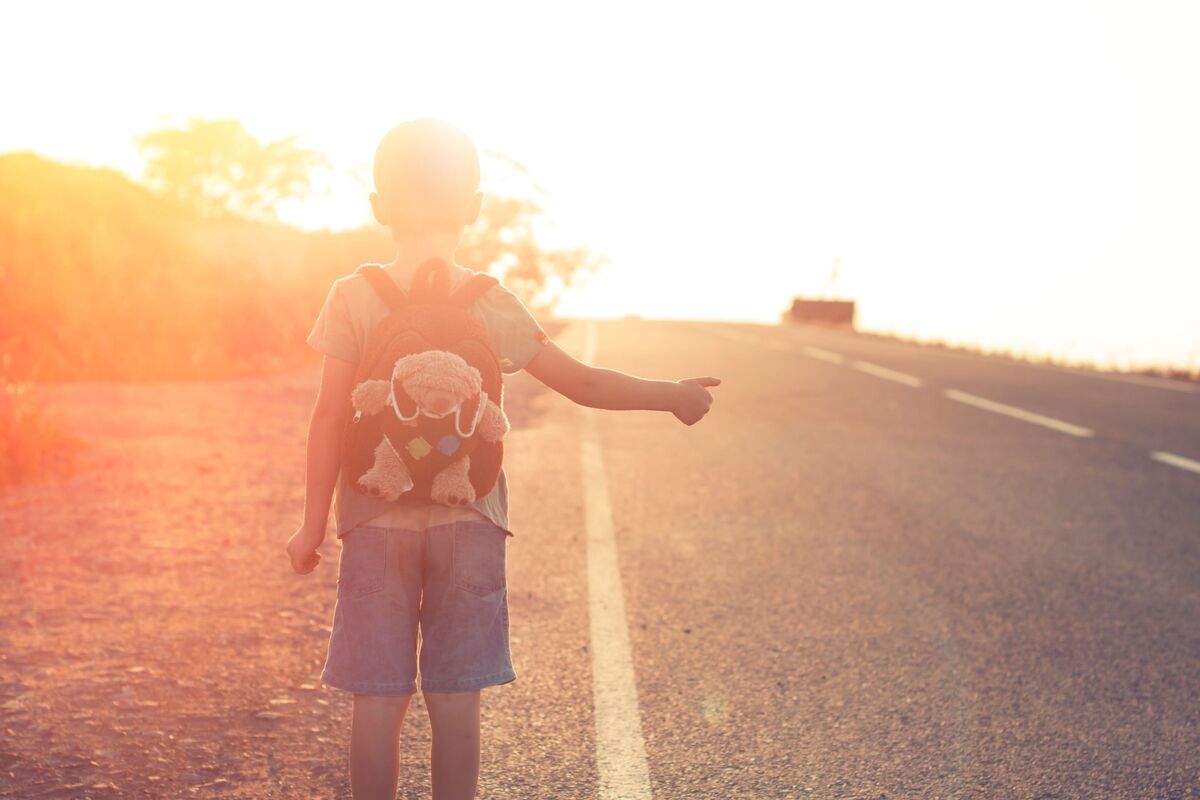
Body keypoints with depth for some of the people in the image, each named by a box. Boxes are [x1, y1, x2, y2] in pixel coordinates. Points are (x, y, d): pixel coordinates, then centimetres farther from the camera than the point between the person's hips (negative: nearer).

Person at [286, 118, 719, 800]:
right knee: (456, 704, 7)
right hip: (469, 520, 1)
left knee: (378, 703, 6)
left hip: (376, 521, 0)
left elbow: (330, 419, -5)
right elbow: (584, 384, 1)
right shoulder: (493, 306, -2)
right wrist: (672, 396, 14)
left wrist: (314, 522, 2)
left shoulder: (354, 298, -5)